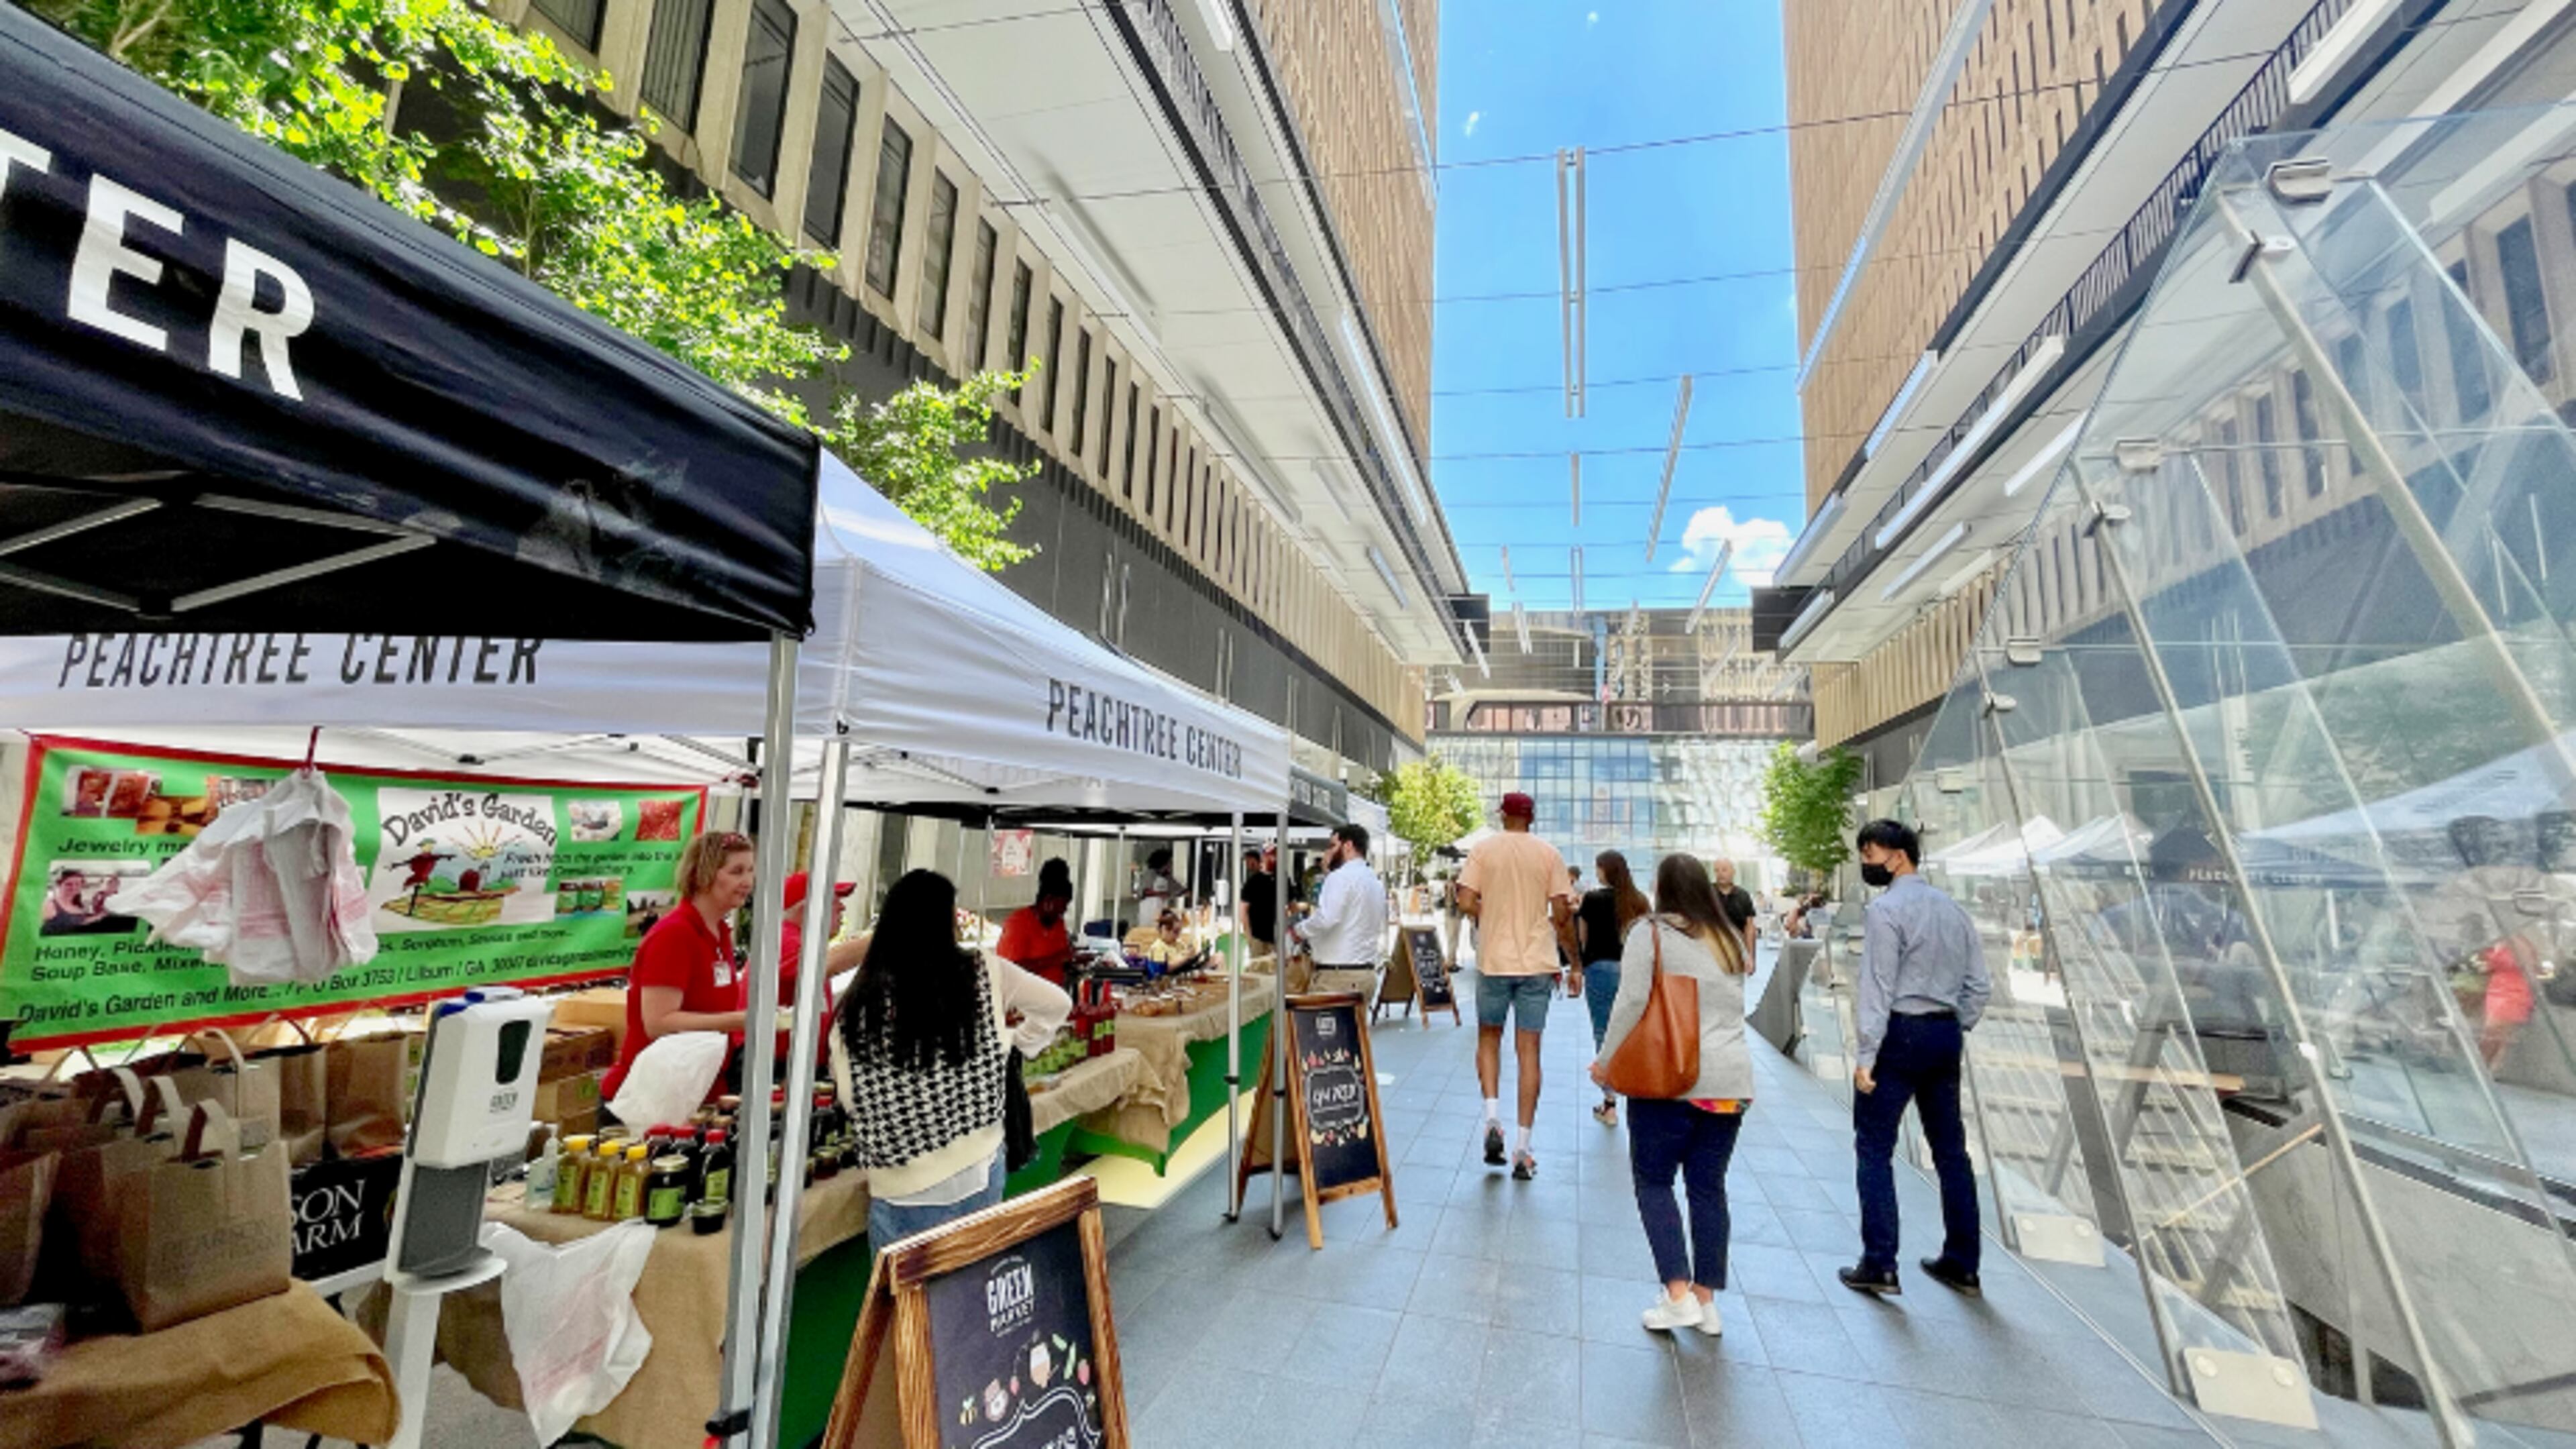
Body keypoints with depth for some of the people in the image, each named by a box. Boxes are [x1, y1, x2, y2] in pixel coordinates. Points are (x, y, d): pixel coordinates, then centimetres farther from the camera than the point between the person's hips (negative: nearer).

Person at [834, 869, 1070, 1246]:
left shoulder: (859, 1003, -10)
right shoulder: (984, 975, -8)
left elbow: (848, 1095, 1)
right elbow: (1059, 1005, 5)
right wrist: (1020, 1039, 23)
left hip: (900, 1189, -1)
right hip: (978, 1169, 1)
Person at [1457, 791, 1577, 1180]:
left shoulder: (1483, 849, -2)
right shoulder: (1549, 854, 1)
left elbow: (1466, 903, -11)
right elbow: (1562, 914, -2)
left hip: (1494, 960, -1)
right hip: (1537, 963, 1)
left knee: (1489, 1038, 18)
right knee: (1528, 1050, 6)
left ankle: (1493, 1118, 1)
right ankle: (1523, 1150, 9)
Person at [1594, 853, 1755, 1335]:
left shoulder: (1652, 933, -6)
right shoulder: (1730, 938, 13)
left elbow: (1632, 1002, -11)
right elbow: (1735, 1006, 18)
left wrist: (1606, 1060, -3)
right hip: (1731, 1080, 6)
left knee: (1653, 1181, 6)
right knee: (1709, 1187, 12)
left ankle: (1679, 1296, 2)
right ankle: (1706, 1300, 18)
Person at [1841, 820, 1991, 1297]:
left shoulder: (1886, 909, -12)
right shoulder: (1952, 908, 11)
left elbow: (1878, 988, -17)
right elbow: (1980, 984, 11)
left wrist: (1865, 1056, -16)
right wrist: (1956, 1030, 17)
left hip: (1901, 1034, -8)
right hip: (1946, 1033, 8)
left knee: (1875, 1149, 0)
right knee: (1951, 1149, 16)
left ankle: (1879, 1266, 2)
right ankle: (1961, 1264, 25)